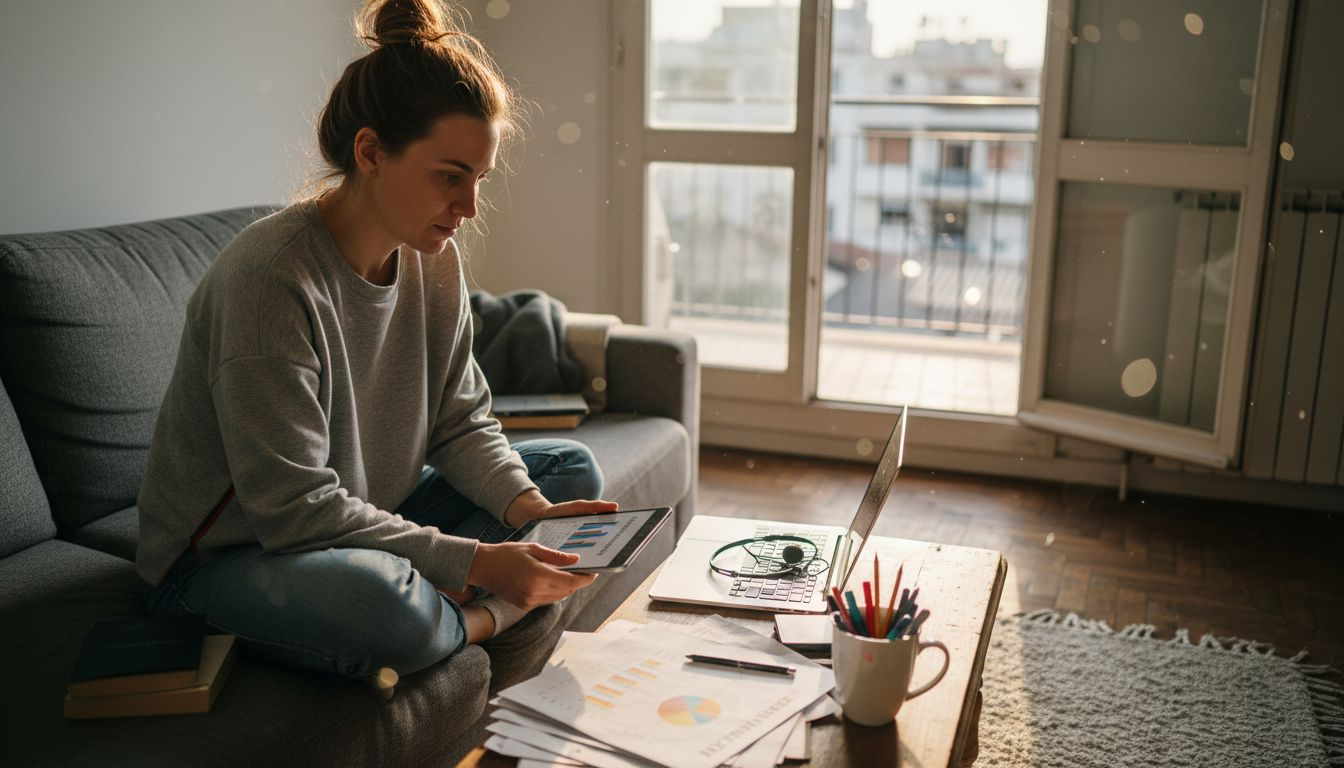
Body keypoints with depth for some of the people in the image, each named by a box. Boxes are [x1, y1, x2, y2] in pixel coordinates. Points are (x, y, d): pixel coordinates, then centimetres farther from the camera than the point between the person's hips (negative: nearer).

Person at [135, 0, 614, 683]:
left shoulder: (433, 261, -4)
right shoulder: (270, 276, -28)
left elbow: (461, 422, 2)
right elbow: (294, 508, -28)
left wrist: (526, 506, -17)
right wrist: (472, 561, -29)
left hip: (365, 522, 8)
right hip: (219, 560, -8)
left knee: (572, 471, 8)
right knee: (381, 602, -41)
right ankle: (480, 617, -8)